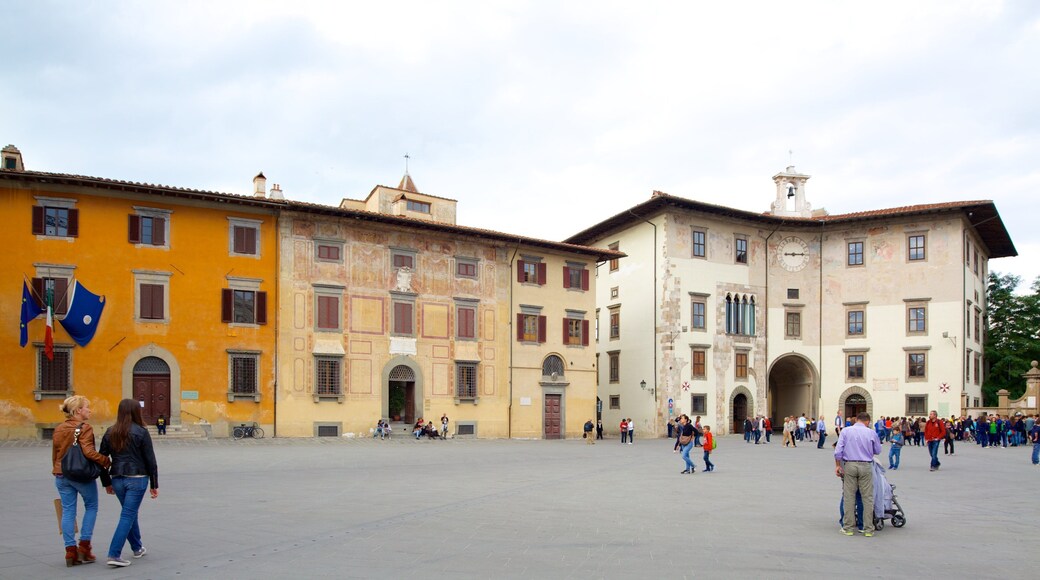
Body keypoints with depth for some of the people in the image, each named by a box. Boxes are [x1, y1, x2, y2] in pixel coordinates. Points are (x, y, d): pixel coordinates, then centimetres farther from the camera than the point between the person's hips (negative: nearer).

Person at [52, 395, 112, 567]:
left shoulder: (58, 429, 9)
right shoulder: (84, 428, -13)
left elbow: (54, 454, 14)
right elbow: (88, 452, -24)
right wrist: (106, 461, -15)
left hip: (62, 475, 6)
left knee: (68, 511, 8)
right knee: (91, 507, 11)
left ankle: (71, 552, 7)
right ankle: (84, 547, 7)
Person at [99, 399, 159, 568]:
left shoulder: (110, 433, 5)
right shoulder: (141, 432, -8)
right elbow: (150, 460, -7)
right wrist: (154, 485, 0)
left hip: (117, 479, 5)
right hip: (137, 479, -5)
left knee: (130, 514, 21)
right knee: (127, 516, -2)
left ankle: (137, 548, 35)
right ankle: (114, 555, -9)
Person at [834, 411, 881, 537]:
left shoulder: (845, 431, 2)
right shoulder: (871, 433, 1)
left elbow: (838, 450, -4)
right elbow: (878, 451, 13)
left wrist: (837, 465, 4)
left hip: (849, 465, 1)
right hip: (866, 466, 0)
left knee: (849, 497, 6)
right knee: (867, 498, 6)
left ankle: (848, 528, 9)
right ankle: (868, 529, 8)